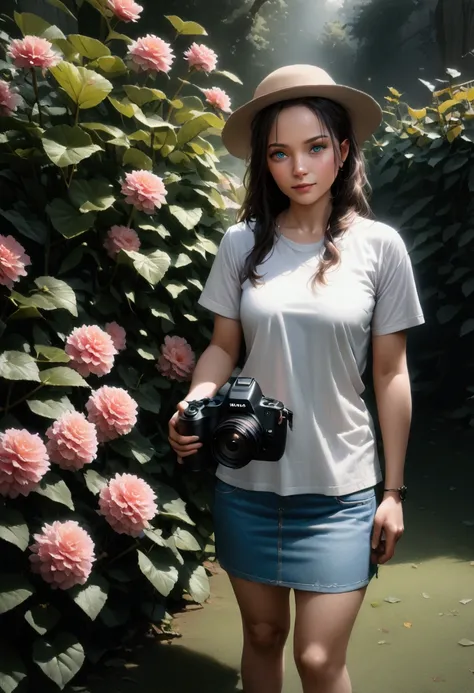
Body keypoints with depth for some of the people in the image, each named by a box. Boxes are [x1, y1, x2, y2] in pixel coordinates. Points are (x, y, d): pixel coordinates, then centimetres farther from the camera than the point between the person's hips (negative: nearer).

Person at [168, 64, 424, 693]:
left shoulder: (378, 245, -6)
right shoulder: (242, 243, -2)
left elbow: (390, 374, -2)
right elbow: (224, 346, 6)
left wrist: (394, 489, 1)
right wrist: (196, 403, -15)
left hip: (340, 488, -2)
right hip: (246, 481, 2)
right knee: (262, 633, 16)